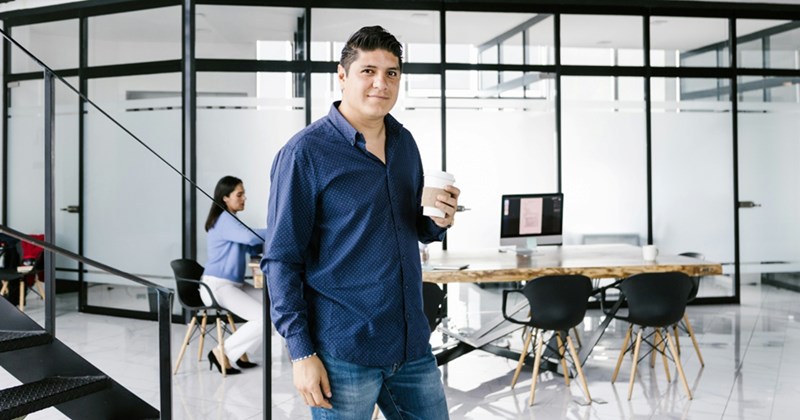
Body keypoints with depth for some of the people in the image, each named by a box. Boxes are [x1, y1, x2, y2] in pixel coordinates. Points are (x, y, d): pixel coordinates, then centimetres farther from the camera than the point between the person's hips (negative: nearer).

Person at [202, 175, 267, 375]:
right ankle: (222, 352, -7)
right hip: (217, 286, -10)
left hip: (235, 285, 10)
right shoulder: (224, 220, -13)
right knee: (264, 318, -22)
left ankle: (240, 351, 6)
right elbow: (249, 236, -29)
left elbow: (250, 247, 20)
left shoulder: (231, 220, 20)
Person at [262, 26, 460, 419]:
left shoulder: (406, 143, 8)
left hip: (413, 345, 6)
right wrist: (301, 353, -14)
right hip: (344, 354, -6)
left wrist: (438, 222, -4)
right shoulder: (305, 153, -11)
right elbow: (281, 260, -10)